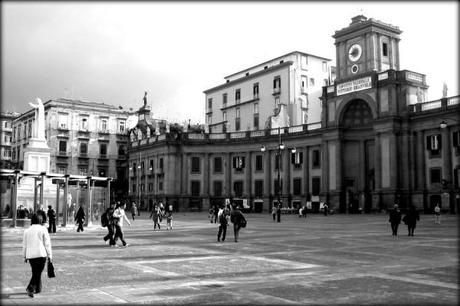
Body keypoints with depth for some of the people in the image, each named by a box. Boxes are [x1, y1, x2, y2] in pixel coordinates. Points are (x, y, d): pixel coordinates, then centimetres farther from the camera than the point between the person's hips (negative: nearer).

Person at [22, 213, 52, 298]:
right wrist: (50, 255, 1)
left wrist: (24, 256, 17)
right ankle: (30, 288, -14)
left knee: (35, 272, 17)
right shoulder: (43, 229, -3)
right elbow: (47, 243, -3)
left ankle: (38, 289, 23)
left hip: (30, 255, 4)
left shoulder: (27, 231, 7)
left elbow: (24, 245, 10)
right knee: (38, 273, 0)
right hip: (41, 254, -4)